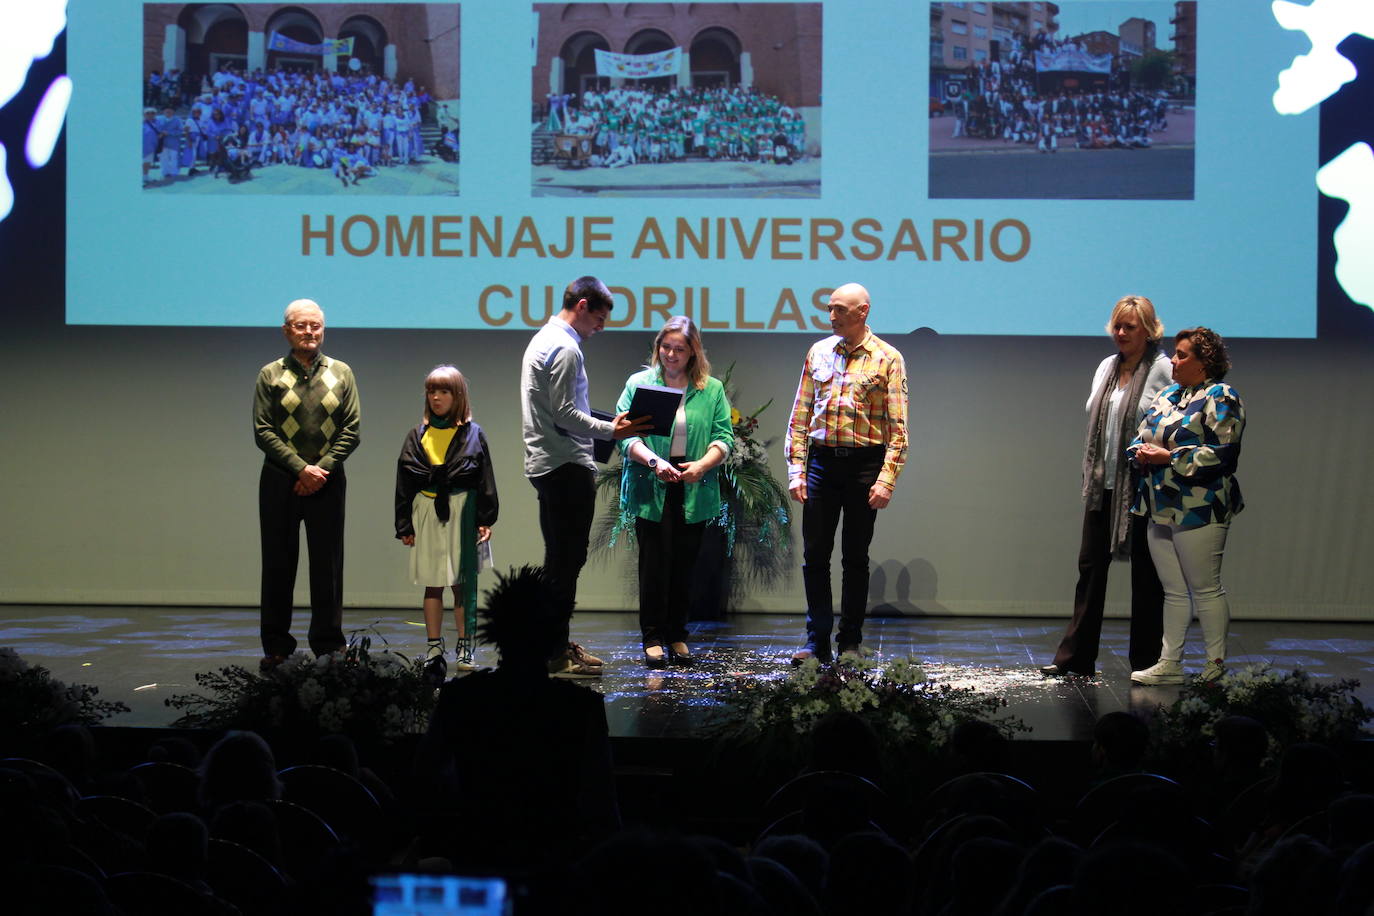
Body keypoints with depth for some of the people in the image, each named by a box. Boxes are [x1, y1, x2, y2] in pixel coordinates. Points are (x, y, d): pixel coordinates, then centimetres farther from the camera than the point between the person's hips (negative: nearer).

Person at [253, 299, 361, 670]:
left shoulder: (341, 373, 9)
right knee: (278, 565, 3)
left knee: (327, 566, 3)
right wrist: (301, 468, -13)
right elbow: (263, 431, -4)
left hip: (327, 482, 1)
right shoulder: (271, 375, 4)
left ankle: (329, 647, 11)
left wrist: (322, 469, -9)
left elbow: (351, 430, 3)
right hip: (280, 482, -1)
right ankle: (276, 647, 10)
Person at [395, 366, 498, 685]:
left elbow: (485, 479, 3)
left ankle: (465, 648, 7)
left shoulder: (472, 434, 4)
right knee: (432, 584, 4)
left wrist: (485, 520, -4)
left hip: (462, 513, -2)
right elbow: (404, 483, 10)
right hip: (427, 513, 2)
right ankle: (433, 650, 8)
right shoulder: (418, 436, 11)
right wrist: (404, 525, 4)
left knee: (462, 584, 0)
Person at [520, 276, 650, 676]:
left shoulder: (541, 340, 19)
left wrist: (608, 425, 20)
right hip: (568, 467, -11)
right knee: (568, 557, -9)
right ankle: (556, 653, -9)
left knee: (560, 557, 15)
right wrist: (611, 430, -19)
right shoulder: (565, 348, -13)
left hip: (545, 464, 11)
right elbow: (564, 414, -19)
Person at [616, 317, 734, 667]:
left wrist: (703, 464, -15)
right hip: (651, 490, -2)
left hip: (693, 491, 2)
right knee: (654, 563, -4)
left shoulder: (712, 389, 10)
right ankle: (653, 638, 3)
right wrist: (653, 460, -19)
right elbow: (626, 434, -2)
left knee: (684, 565, 5)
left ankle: (677, 636, 13)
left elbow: (723, 436, 4)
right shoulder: (639, 383, 5)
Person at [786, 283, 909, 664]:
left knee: (855, 557, 4)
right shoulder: (818, 353, 8)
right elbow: (800, 415, 10)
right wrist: (796, 470, 1)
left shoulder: (887, 358, -2)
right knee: (815, 554, 1)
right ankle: (817, 642, 8)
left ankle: (850, 643, 13)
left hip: (864, 463, -3)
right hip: (821, 460, 3)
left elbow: (898, 427, -5)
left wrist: (886, 481, -13)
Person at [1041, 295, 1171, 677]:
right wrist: (1089, 474, 13)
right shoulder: (1106, 367, 13)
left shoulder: (1162, 370, -7)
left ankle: (1145, 662, 11)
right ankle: (1075, 657, 10)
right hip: (1103, 485, 6)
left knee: (1145, 574, 3)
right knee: (1090, 565, 6)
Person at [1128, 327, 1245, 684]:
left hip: (1198, 509, -8)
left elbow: (1222, 453, -19)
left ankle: (1217, 665, 9)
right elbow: (1142, 435, 23)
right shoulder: (1168, 394, 16)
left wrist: (1169, 458, -19)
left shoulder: (1220, 398, -9)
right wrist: (1141, 451, -1)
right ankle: (1169, 665, 16)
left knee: (1206, 589, -1)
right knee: (1173, 591, 12)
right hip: (1162, 508, 8)